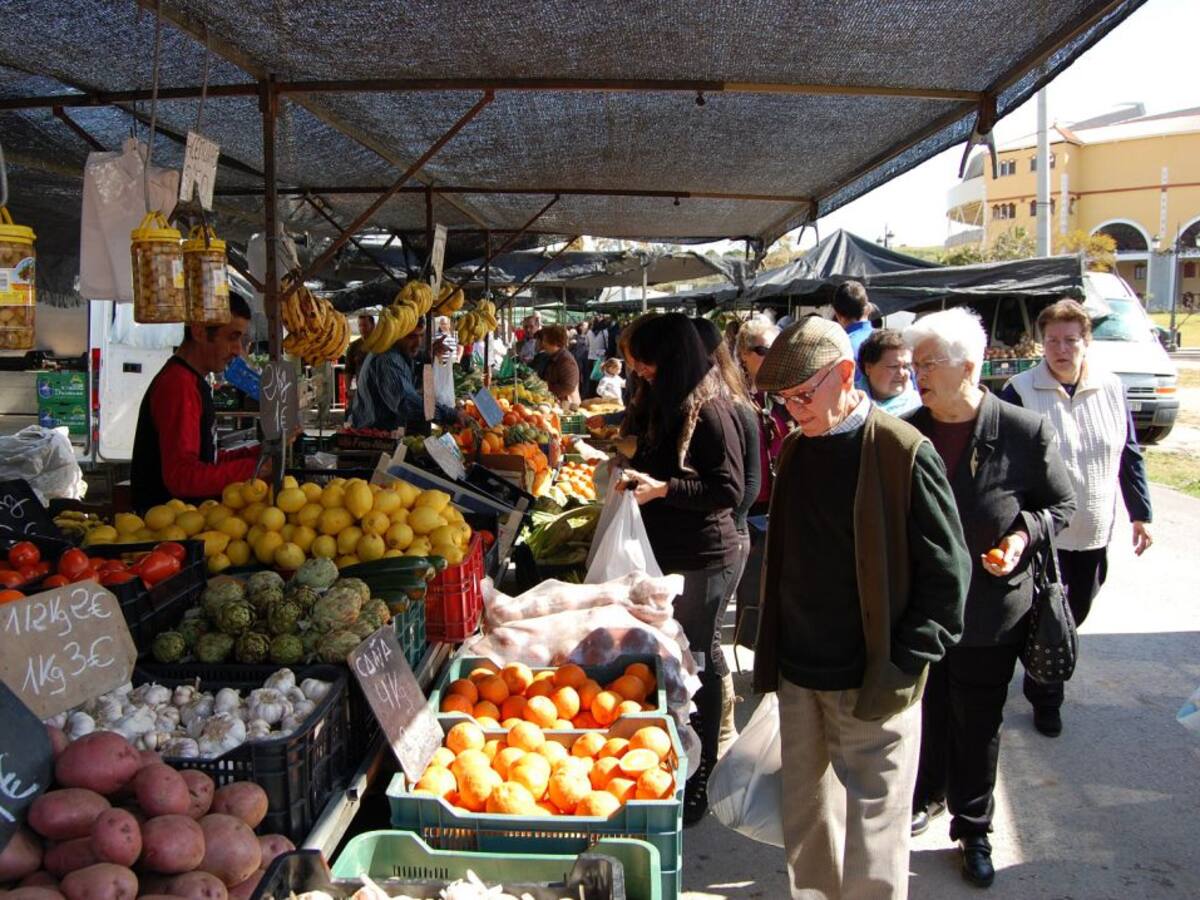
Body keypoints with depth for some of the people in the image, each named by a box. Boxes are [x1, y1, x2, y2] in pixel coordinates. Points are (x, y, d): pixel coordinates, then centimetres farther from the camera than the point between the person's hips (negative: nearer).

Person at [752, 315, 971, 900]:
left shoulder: (903, 452, -14)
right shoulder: (796, 448, 7)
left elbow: (946, 574, -12)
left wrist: (902, 668, -15)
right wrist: (772, 653, 13)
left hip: (871, 687, -6)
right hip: (799, 676, 6)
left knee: (872, 838, 7)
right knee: (805, 827, 18)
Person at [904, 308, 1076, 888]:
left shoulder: (1025, 432, -12)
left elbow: (1061, 503, 0)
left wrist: (1025, 534, -18)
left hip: (990, 613, -2)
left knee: (978, 726, 13)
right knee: (926, 715, 19)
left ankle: (973, 828, 32)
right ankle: (925, 796, 44)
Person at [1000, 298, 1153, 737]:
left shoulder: (1111, 388, 3)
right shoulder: (1021, 392, -10)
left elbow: (1130, 456, 11)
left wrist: (1140, 513, 12)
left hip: (1095, 532, 4)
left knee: (1075, 612, 16)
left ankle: (1044, 677, 40)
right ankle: (1045, 699, 19)